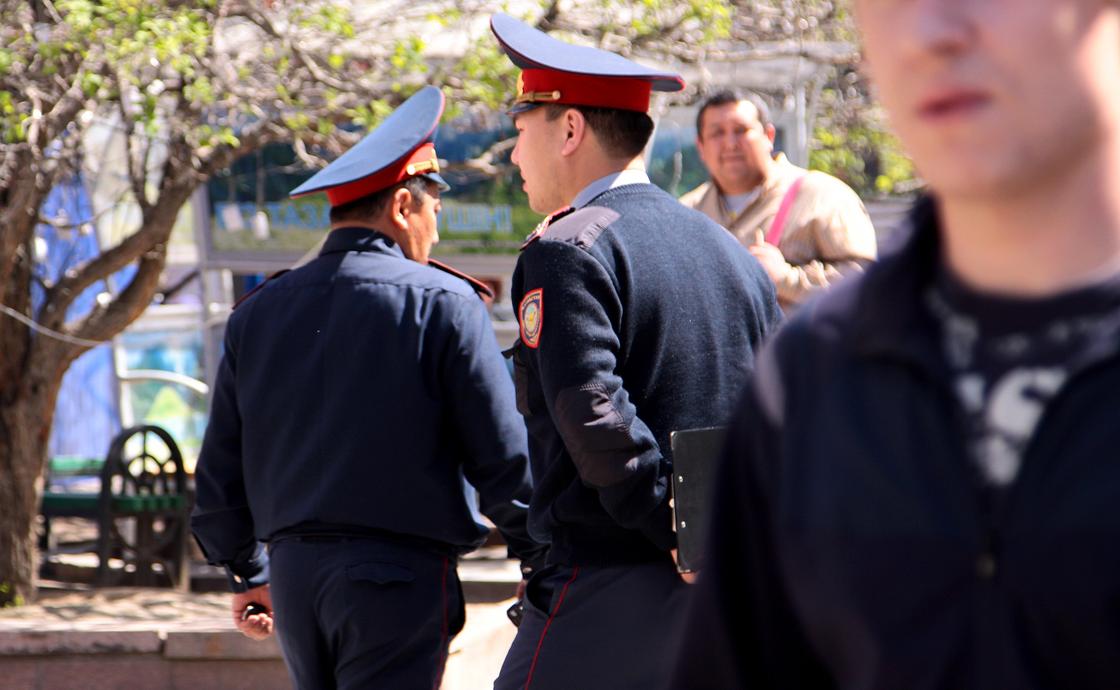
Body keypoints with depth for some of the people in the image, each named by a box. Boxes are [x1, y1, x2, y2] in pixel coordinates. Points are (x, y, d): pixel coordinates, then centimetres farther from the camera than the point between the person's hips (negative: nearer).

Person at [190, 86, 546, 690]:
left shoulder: (258, 314, 8)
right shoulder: (442, 304, -6)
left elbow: (220, 469, 12)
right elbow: (504, 457, -6)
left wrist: (248, 572, 26)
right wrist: (541, 557, 8)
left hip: (294, 571, 6)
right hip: (400, 573, -5)